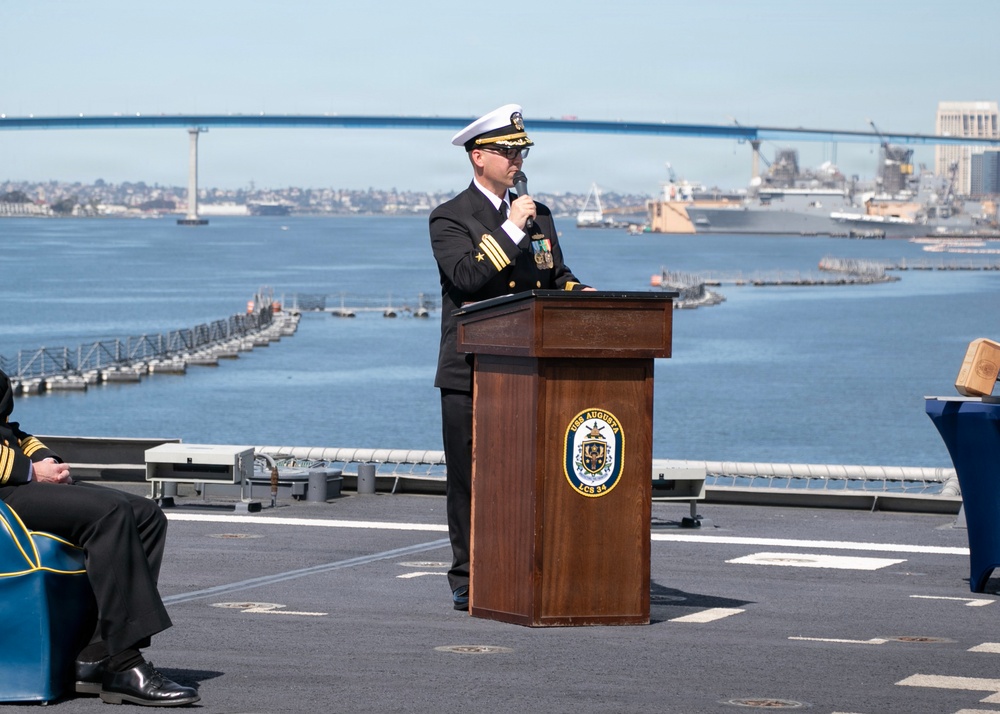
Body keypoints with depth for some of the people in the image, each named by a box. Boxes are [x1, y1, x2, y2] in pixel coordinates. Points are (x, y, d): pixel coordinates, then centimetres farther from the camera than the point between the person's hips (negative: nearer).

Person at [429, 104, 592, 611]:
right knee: (469, 480, 0)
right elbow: (466, 276, -18)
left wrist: (580, 294, -3)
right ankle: (468, 582, 6)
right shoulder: (450, 218, -1)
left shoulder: (539, 216, 16)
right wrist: (511, 228, -17)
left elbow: (557, 278, 18)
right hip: (471, 373, -4)